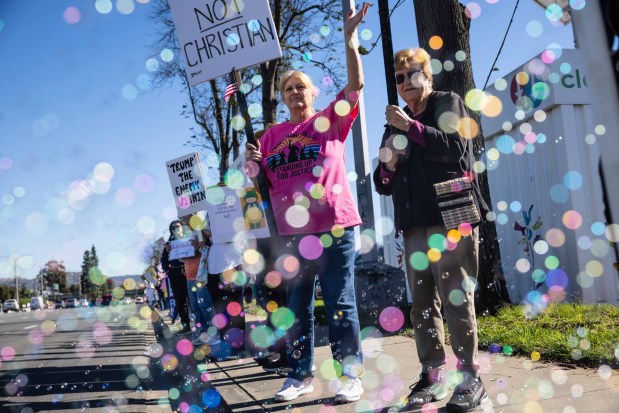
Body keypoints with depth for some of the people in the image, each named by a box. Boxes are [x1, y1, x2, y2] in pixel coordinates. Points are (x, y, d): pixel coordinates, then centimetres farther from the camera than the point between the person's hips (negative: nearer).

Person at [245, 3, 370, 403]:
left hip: (334, 224, -3)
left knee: (340, 302, 1)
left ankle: (351, 375, 11)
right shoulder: (273, 135, 13)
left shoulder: (331, 120, 4)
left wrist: (349, 36, -15)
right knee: (297, 305, 9)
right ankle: (301, 375, 20)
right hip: (292, 230, 4)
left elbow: (356, 84, -8)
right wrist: (253, 163, -7)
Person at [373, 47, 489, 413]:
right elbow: (384, 185, 20)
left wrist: (412, 127, -14)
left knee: (456, 299, -8)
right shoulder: (394, 126, 22)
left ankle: (470, 379, -1)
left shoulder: (448, 104, 9)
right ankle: (433, 376, 11)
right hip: (415, 225, 6)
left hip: (451, 218, -5)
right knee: (423, 304, 5)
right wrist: (388, 166, -1)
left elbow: (455, 148, -11)